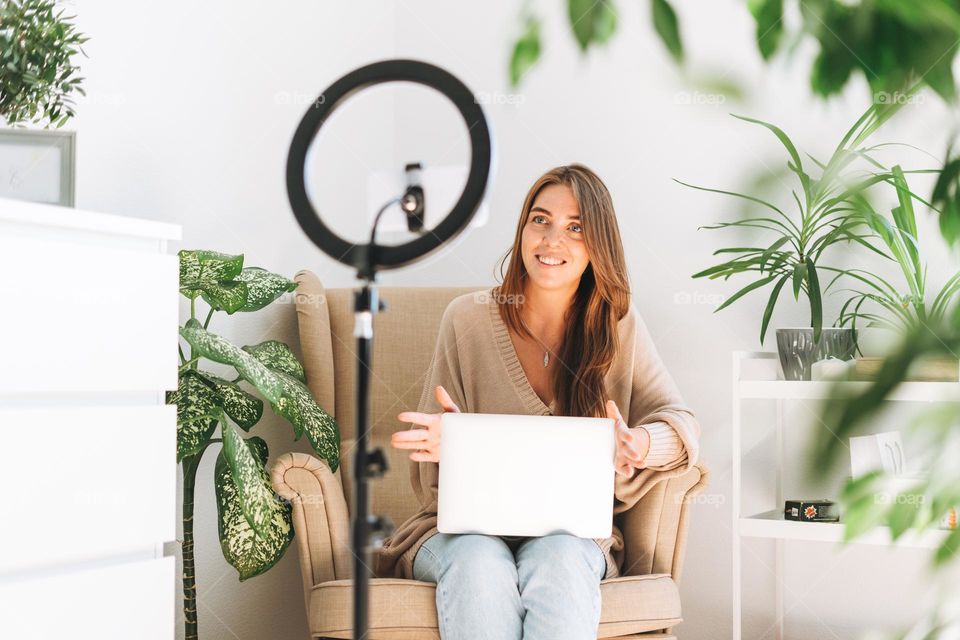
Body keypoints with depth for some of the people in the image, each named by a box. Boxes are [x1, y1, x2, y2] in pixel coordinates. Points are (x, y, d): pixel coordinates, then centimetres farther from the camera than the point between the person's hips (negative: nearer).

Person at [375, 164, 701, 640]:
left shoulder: (616, 324, 5)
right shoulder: (468, 319, 1)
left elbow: (680, 421, 0)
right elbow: (431, 457, 3)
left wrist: (639, 445, -25)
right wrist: (447, 442, -23)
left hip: (571, 532, 1)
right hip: (469, 528, 0)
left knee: (558, 561, -35)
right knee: (480, 563, -35)